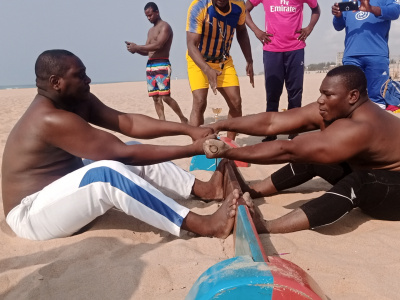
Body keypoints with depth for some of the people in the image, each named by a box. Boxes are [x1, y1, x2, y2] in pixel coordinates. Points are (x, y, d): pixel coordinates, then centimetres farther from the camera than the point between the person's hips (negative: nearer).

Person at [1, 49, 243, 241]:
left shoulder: (79, 101, -1)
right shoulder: (51, 119, -28)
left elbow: (129, 122, -8)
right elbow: (122, 152, -32)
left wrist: (189, 130, -16)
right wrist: (192, 149, -28)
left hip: (62, 189, 9)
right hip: (31, 212, -9)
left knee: (139, 158, -1)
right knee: (106, 173, -36)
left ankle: (206, 189, -3)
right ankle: (205, 226, -38)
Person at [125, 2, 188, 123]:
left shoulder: (165, 26, -4)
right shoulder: (150, 31, 22)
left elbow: (158, 45, -18)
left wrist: (137, 47, -16)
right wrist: (135, 49, 1)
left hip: (162, 65, -8)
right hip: (150, 66, 8)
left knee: (165, 97, -13)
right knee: (155, 98, 3)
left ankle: (183, 119, 1)